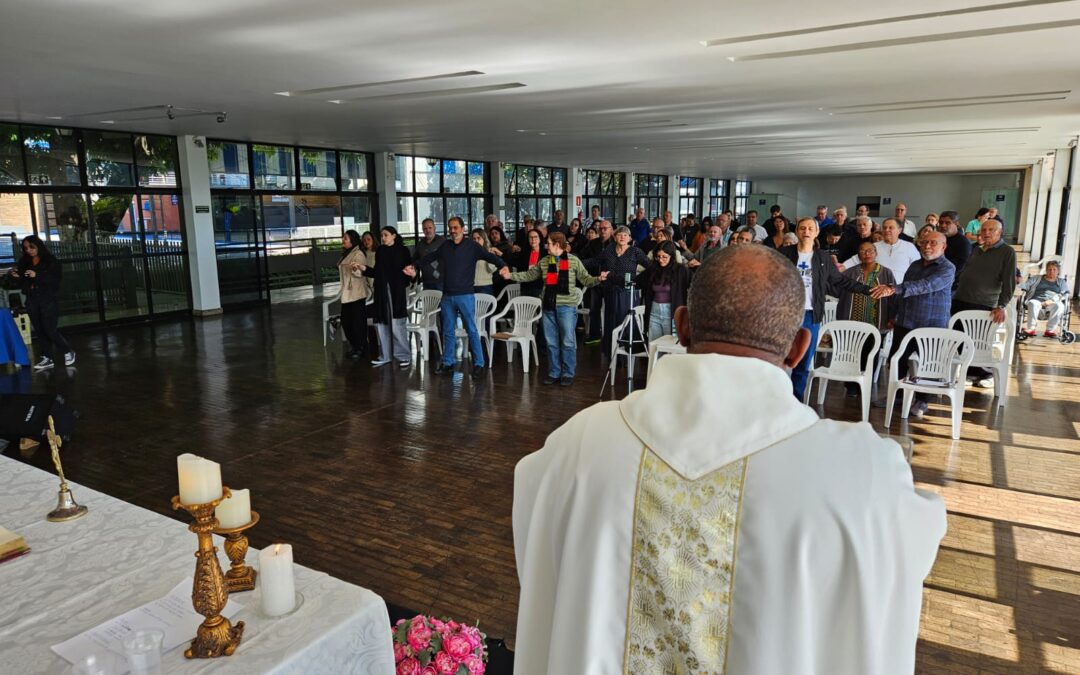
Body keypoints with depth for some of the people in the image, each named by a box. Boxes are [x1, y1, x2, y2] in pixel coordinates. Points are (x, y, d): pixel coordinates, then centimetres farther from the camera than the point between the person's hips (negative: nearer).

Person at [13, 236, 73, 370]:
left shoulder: (51, 261, -2)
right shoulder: (24, 262, 12)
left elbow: (56, 279, -13)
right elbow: (23, 283, 16)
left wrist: (37, 275, -22)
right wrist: (17, 277, -5)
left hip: (48, 300, -5)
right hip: (32, 301, 5)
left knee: (50, 330, -9)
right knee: (39, 331, 5)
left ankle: (68, 352, 9)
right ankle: (47, 358, 11)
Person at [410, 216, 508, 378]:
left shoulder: (472, 246, -4)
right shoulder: (445, 246, 10)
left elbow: (490, 256, -14)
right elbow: (430, 257, 23)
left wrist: (502, 266, -31)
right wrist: (415, 266, 23)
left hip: (465, 296, -5)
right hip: (447, 296, 5)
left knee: (472, 330, -2)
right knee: (448, 331, 12)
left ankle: (479, 364, 5)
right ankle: (447, 363, 21)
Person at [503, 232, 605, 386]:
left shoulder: (573, 261, -2)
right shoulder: (543, 262, 9)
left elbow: (585, 279, -2)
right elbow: (529, 275, 15)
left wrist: (598, 279, -20)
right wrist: (511, 276, 8)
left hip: (566, 306, -4)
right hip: (548, 306, 4)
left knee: (568, 341, 0)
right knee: (551, 342, 10)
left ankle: (568, 374, 11)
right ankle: (554, 373, 21)